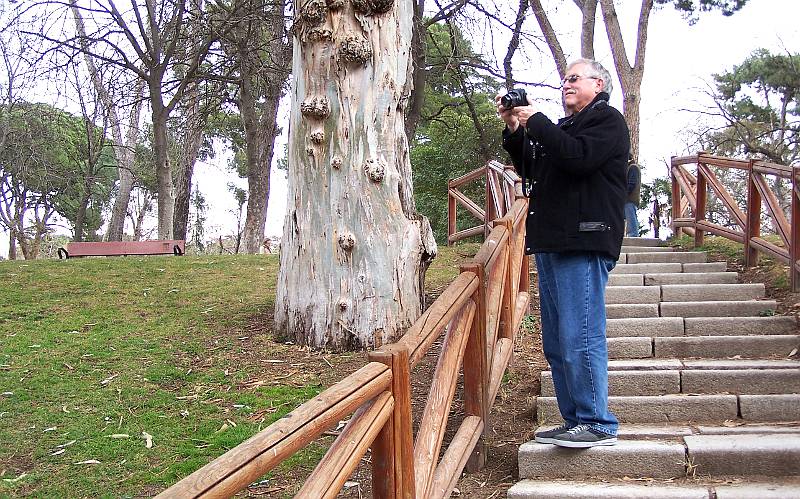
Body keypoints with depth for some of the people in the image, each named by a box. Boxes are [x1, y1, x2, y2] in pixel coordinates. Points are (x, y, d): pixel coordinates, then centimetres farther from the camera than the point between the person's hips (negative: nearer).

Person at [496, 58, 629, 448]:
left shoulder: (607, 120, 0)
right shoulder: (565, 127, 27)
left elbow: (578, 157, -18)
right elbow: (529, 169, 24)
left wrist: (535, 121, -10)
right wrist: (515, 130, 12)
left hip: (583, 244, -9)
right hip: (551, 242, 9)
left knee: (580, 339, -12)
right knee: (557, 344, 9)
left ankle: (597, 423, -6)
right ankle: (575, 422, 14)